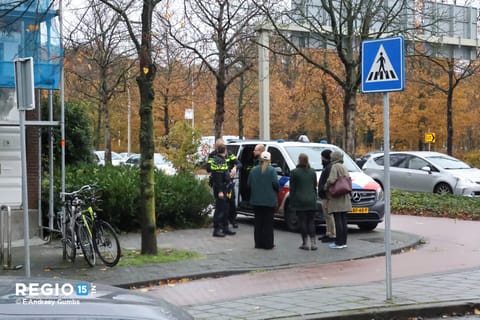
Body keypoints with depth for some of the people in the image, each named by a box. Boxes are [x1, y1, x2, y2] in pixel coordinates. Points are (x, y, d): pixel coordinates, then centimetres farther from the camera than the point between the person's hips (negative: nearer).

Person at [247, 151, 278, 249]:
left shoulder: (253, 170, 3)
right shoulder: (271, 170, -9)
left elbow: (248, 184, 3)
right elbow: (275, 184, -14)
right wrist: (276, 191, 7)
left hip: (256, 200, 3)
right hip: (269, 201, -3)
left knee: (258, 222, 10)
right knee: (268, 222, 2)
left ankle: (258, 243, 11)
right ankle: (268, 244, 3)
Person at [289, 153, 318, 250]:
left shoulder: (294, 172, -6)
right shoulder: (312, 172, 9)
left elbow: (292, 188, -5)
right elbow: (315, 187, 14)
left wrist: (291, 202, 0)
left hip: (300, 201, -4)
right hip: (311, 201, 4)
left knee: (303, 222, 1)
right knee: (311, 221, 8)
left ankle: (305, 243, 1)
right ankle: (313, 243, 3)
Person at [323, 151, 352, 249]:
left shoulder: (335, 167, -10)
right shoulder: (344, 168, 18)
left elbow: (331, 180, -20)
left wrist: (325, 187, -5)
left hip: (336, 198, -9)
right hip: (345, 198, 9)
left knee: (338, 220, -7)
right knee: (343, 220, 10)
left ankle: (339, 243, -6)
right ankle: (343, 241, 14)